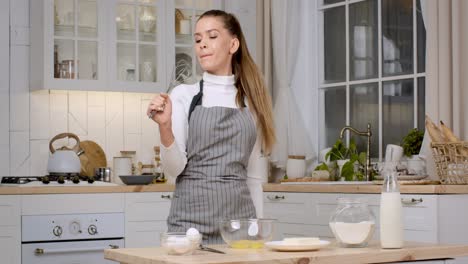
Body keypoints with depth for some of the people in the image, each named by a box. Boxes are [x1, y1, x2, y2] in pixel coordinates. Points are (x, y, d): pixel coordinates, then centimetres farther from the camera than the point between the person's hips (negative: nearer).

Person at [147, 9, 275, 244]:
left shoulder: (251, 101, 8)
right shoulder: (183, 95, 0)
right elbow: (174, 168, -6)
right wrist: (165, 128, -22)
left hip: (240, 215, 3)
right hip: (192, 215, -2)